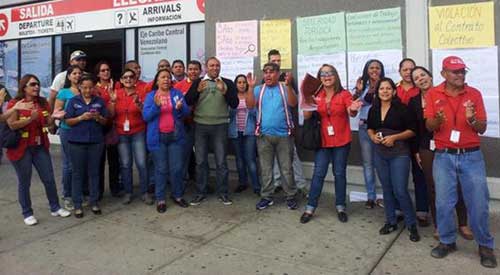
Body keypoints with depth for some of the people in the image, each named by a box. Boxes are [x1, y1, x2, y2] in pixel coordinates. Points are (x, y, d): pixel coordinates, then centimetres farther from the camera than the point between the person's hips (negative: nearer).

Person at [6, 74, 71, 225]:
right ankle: (27, 213, 19)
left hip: (40, 147, 5)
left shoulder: (43, 103, 6)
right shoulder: (14, 103, -9)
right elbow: (11, 125, -16)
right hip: (21, 148, -5)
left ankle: (55, 208, 23)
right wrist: (31, 118, -24)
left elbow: (47, 123, 8)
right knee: (24, 182, 6)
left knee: (49, 179, 9)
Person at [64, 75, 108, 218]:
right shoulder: (73, 101, 3)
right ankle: (77, 204, 12)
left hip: (96, 141, 1)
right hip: (77, 142, -1)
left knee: (94, 172, 7)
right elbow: (68, 121, -1)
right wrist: (81, 117, -17)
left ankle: (94, 202, 18)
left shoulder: (100, 101, 6)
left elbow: (105, 121, 8)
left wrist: (98, 117, -13)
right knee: (77, 173, 3)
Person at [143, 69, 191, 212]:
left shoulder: (177, 93, 7)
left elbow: (186, 112, 0)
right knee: (161, 169, 3)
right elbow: (146, 116, -7)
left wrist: (180, 108, -22)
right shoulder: (150, 96, 4)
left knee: (176, 168, 5)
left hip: (175, 136, 2)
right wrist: (156, 105, -22)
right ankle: (160, 199, 12)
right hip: (158, 137, -1)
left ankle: (177, 195, 21)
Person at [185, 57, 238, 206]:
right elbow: (187, 101, -4)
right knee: (200, 161, 7)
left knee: (221, 161, 3)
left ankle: (222, 193, 14)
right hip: (200, 125, 1)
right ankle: (201, 192, 17)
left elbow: (234, 104, -4)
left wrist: (224, 91, -17)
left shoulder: (227, 83, 5)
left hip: (220, 126, -1)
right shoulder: (198, 82, 6)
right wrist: (198, 90, -19)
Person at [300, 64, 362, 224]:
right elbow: (306, 117, -1)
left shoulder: (344, 94, -4)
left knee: (339, 173, 8)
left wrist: (353, 109, -42)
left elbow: (351, 113, -18)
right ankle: (310, 208, 10)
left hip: (341, 141, -1)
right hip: (322, 141, 2)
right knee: (318, 174, 3)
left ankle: (340, 207, 20)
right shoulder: (316, 96, 2)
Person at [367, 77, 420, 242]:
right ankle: (391, 222, 26)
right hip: (380, 154, 5)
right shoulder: (373, 110, 5)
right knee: (387, 189, 13)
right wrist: (372, 136, -3)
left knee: (400, 191, -6)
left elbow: (412, 130, -7)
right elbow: (370, 128, 18)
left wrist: (394, 137, -18)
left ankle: (412, 225, 11)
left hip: (399, 154, -5)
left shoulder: (402, 108, -9)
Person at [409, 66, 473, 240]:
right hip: (427, 149, 1)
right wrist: (416, 151, 6)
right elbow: (413, 128, 8)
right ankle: (438, 225, 19)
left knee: (456, 185, 3)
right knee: (433, 188, 6)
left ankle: (463, 224, 18)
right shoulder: (414, 102, 5)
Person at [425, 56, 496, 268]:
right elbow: (429, 126, -3)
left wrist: (472, 119, -19)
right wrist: (438, 120, -25)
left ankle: (485, 245, 20)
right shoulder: (433, 94, 0)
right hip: (443, 157, 0)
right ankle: (447, 241, 22)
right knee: (444, 202, 6)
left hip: (471, 156, 0)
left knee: (478, 203, 4)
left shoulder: (474, 94, 2)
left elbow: (482, 129, 2)